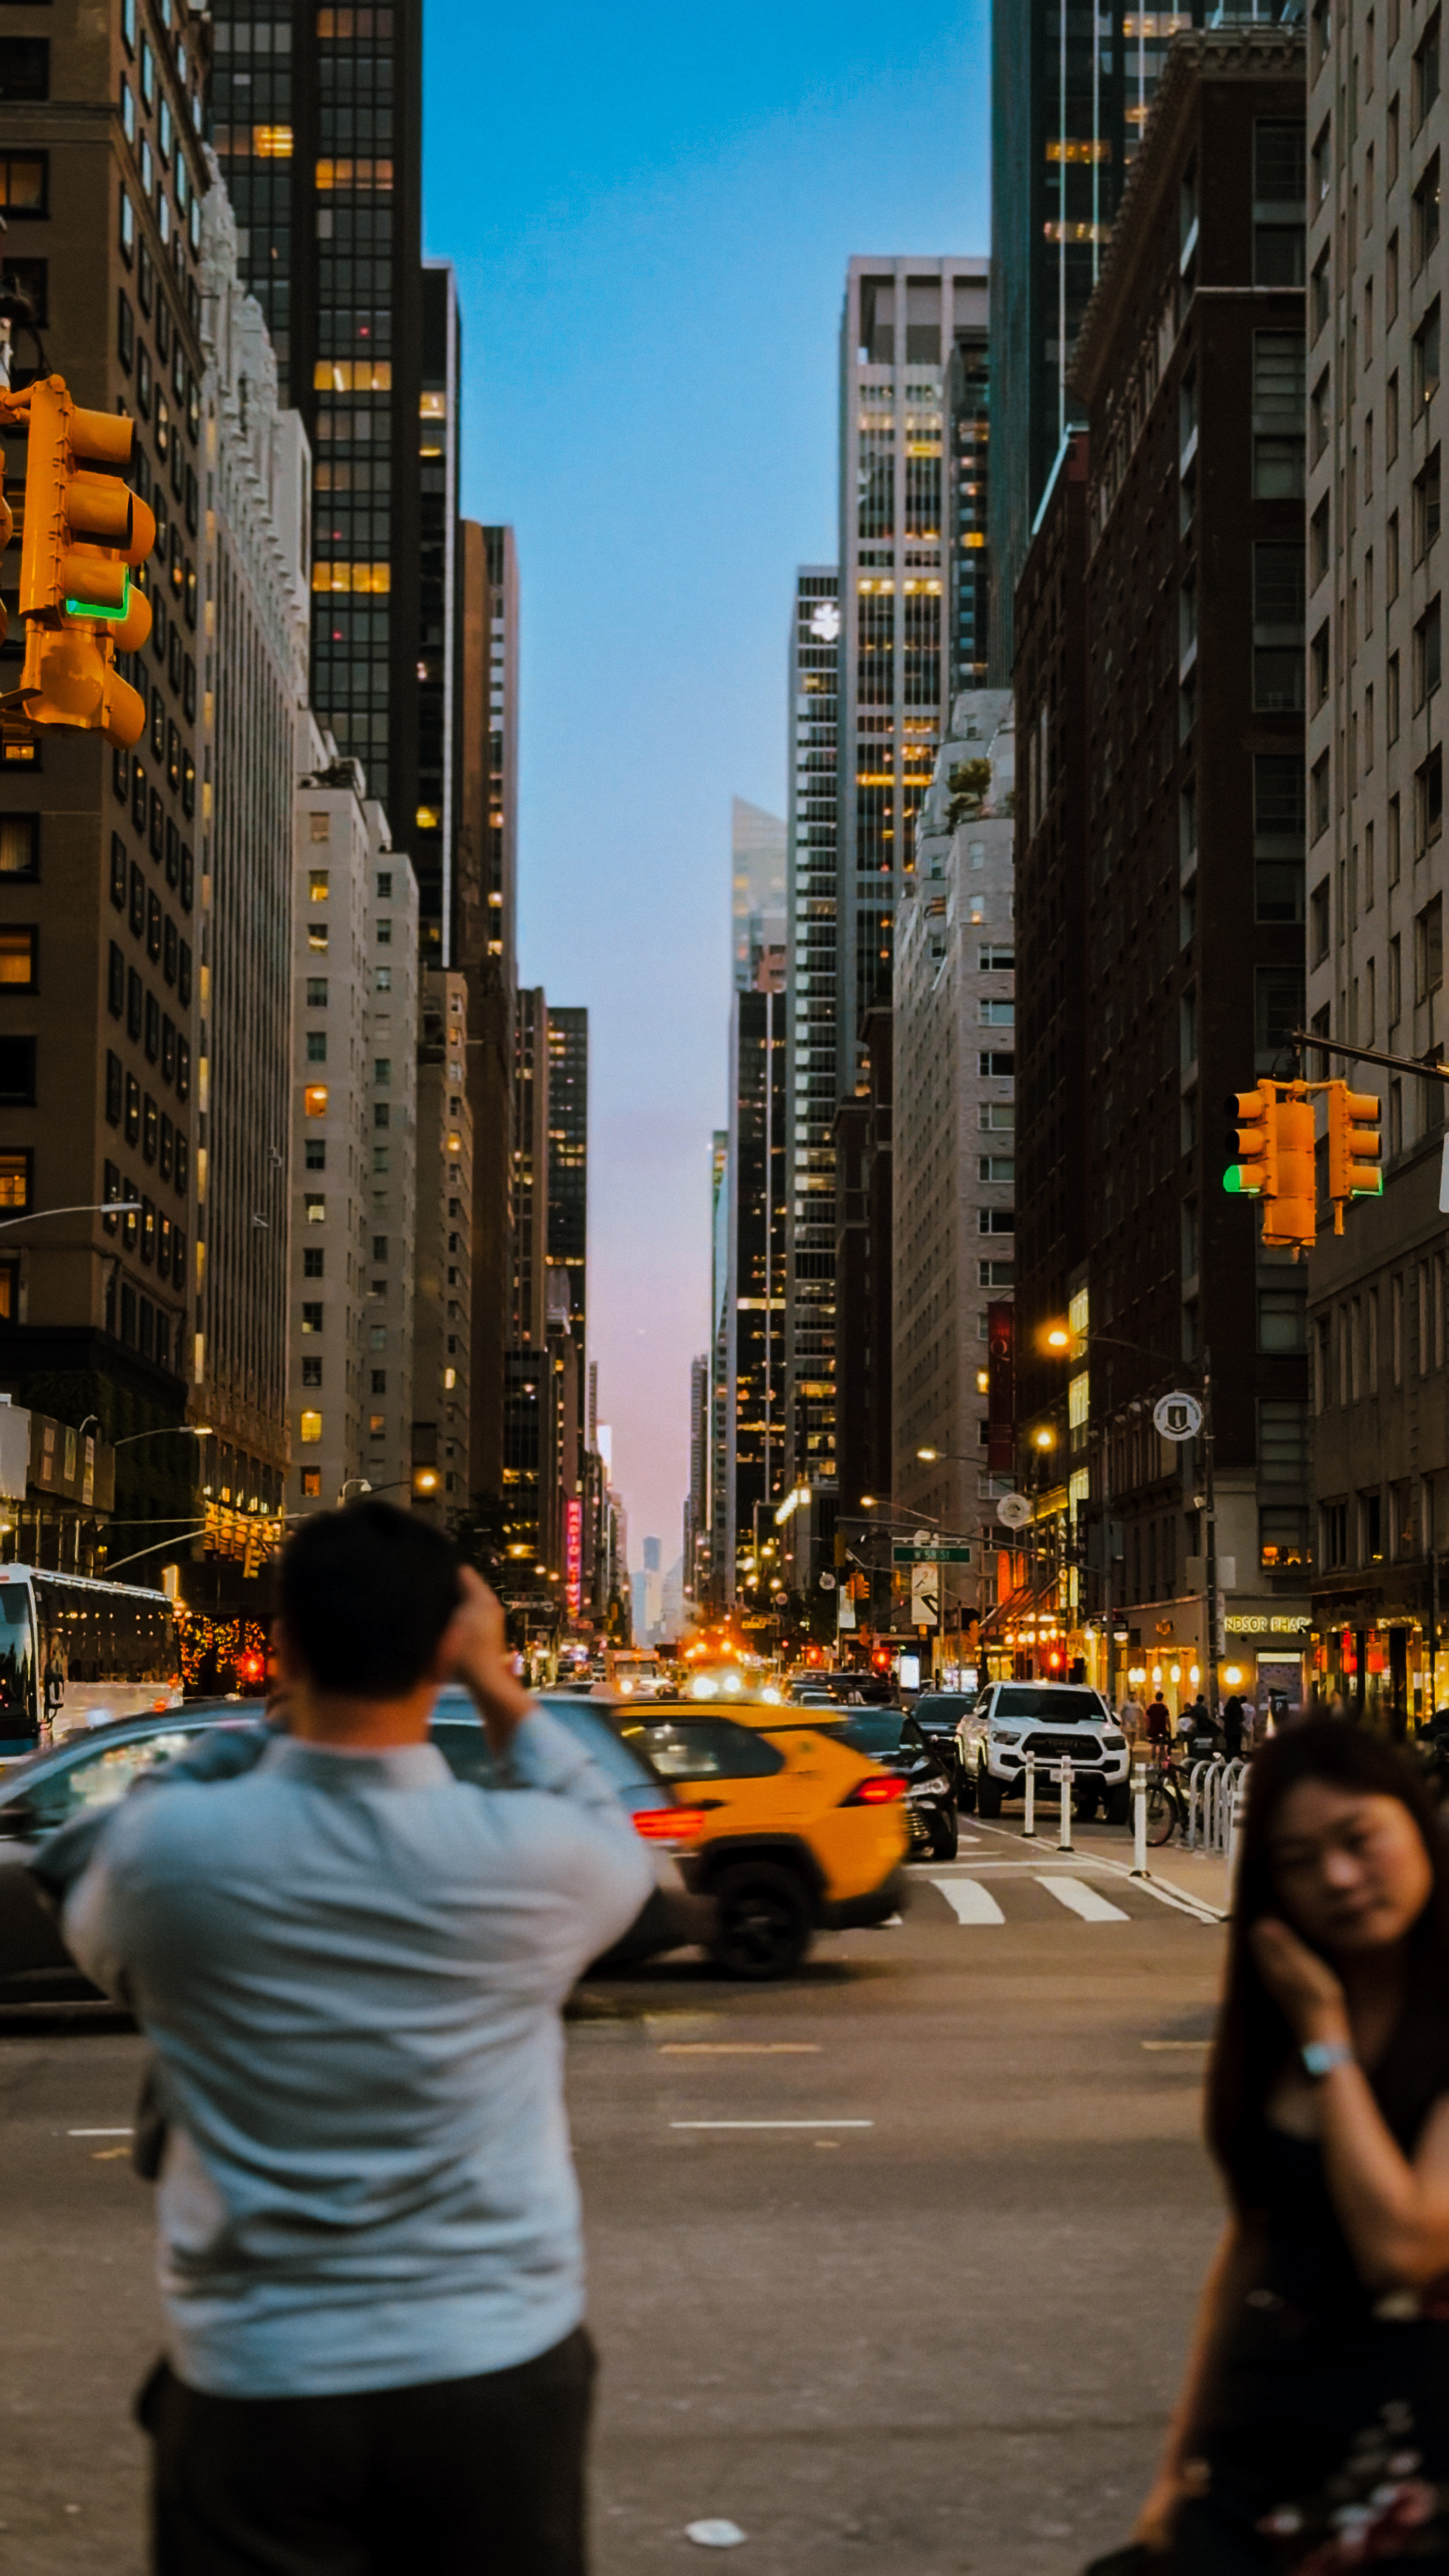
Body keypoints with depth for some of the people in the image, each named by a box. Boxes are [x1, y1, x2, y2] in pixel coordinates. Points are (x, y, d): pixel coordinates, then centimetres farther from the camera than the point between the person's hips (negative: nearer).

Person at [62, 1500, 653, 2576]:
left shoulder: (166, 1845, -14)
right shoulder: (529, 1858, -14)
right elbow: (620, 1855, 12)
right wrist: (499, 1689, 8)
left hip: (255, 2386, 0)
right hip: (494, 2372, 0)